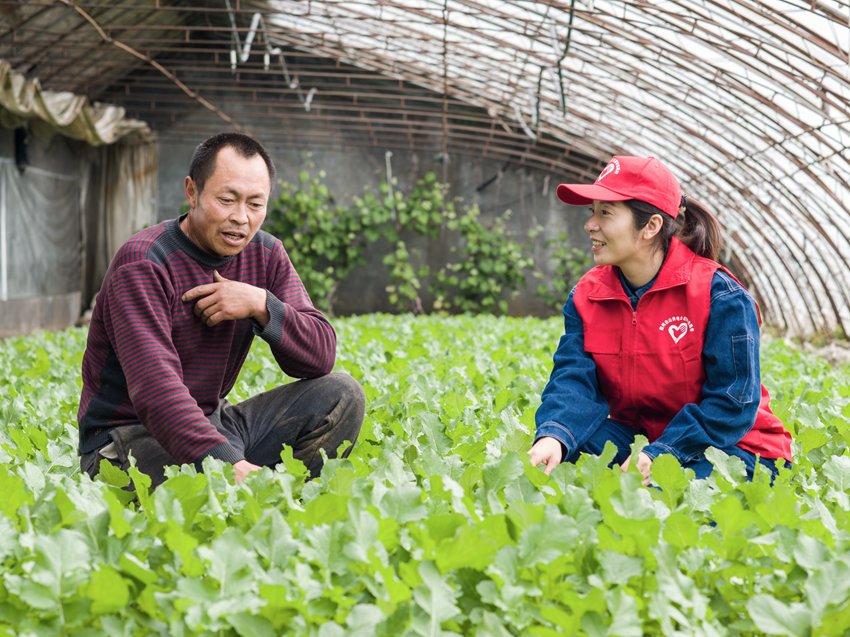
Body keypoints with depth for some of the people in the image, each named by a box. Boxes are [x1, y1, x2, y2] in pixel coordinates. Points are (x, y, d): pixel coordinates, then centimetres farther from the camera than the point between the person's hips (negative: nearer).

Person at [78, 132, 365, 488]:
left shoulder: (266, 256, 3)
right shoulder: (143, 265, -19)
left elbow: (321, 358, -3)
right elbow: (155, 388, -32)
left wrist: (262, 305, -20)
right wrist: (229, 464, -44)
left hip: (210, 423, 7)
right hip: (128, 438, -7)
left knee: (341, 395, -8)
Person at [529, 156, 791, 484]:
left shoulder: (719, 295, -16)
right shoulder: (586, 296, -1)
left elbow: (733, 401, -19)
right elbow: (573, 378, -15)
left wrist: (658, 454, -30)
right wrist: (553, 436, -38)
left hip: (729, 446, -5)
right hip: (636, 435, 5)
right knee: (566, 445, -22)